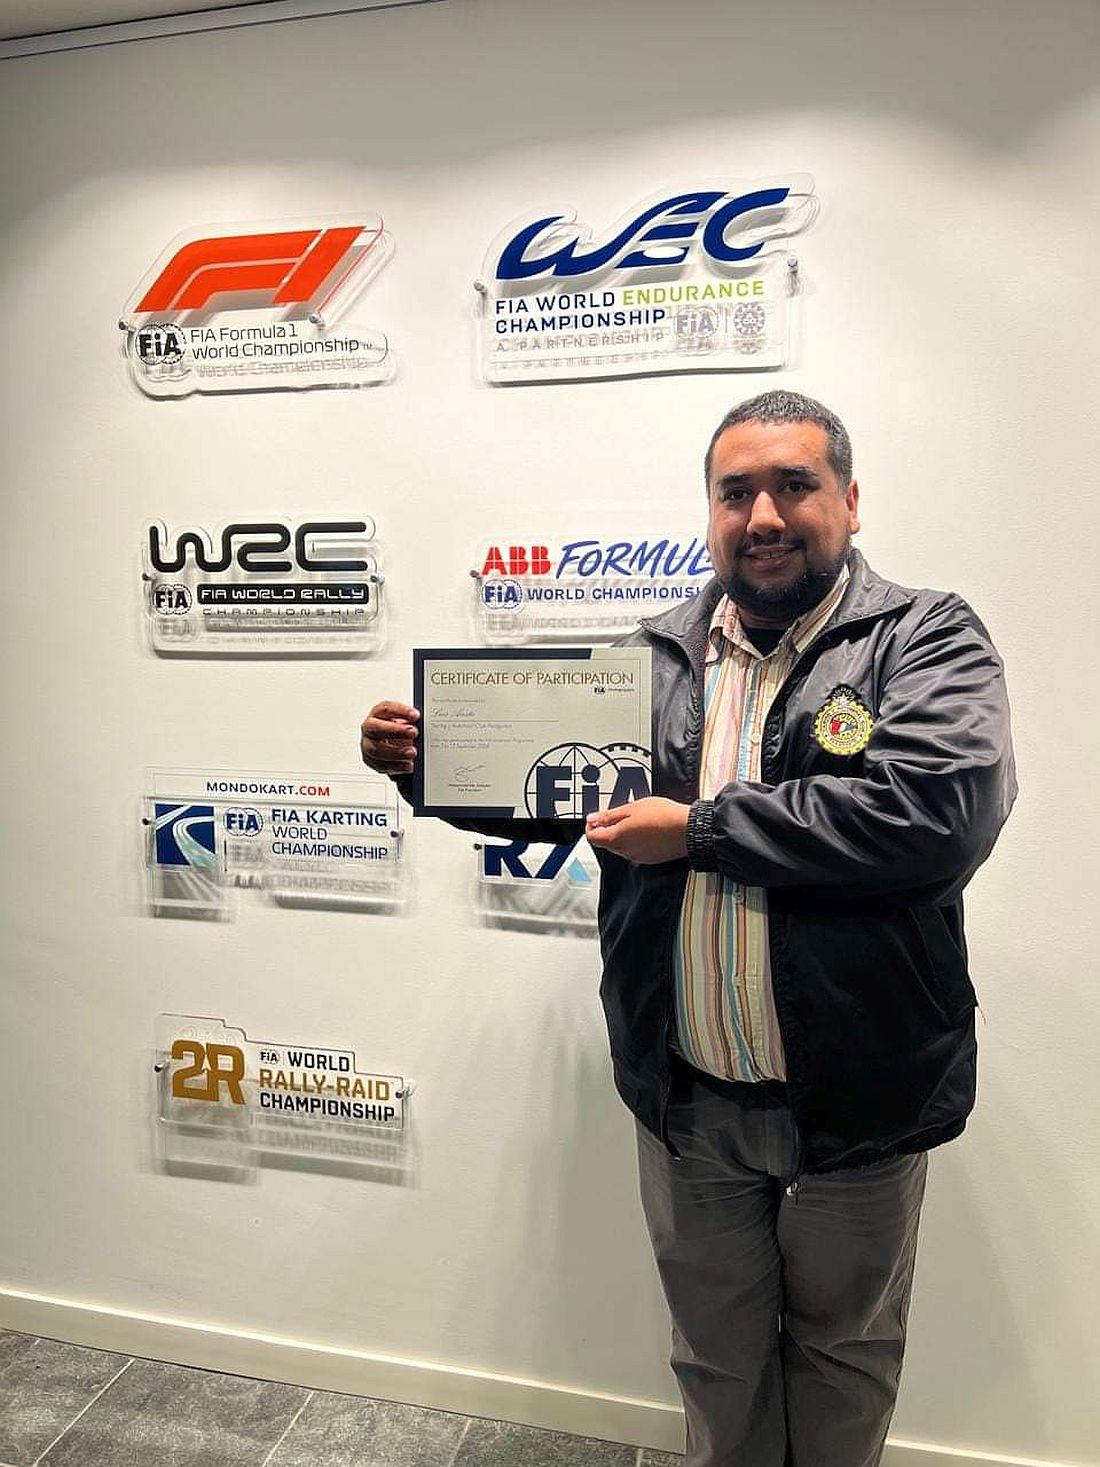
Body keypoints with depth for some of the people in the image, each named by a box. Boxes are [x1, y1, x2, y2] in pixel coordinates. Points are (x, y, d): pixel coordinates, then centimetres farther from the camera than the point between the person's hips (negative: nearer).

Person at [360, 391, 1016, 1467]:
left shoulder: (927, 640, -9)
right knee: (715, 1351, 24)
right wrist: (426, 762, -8)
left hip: (854, 1103, -2)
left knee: (844, 1348, 23)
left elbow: (935, 812, -26)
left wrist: (701, 827, -22)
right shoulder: (653, 657, 2)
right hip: (686, 1098, 3)